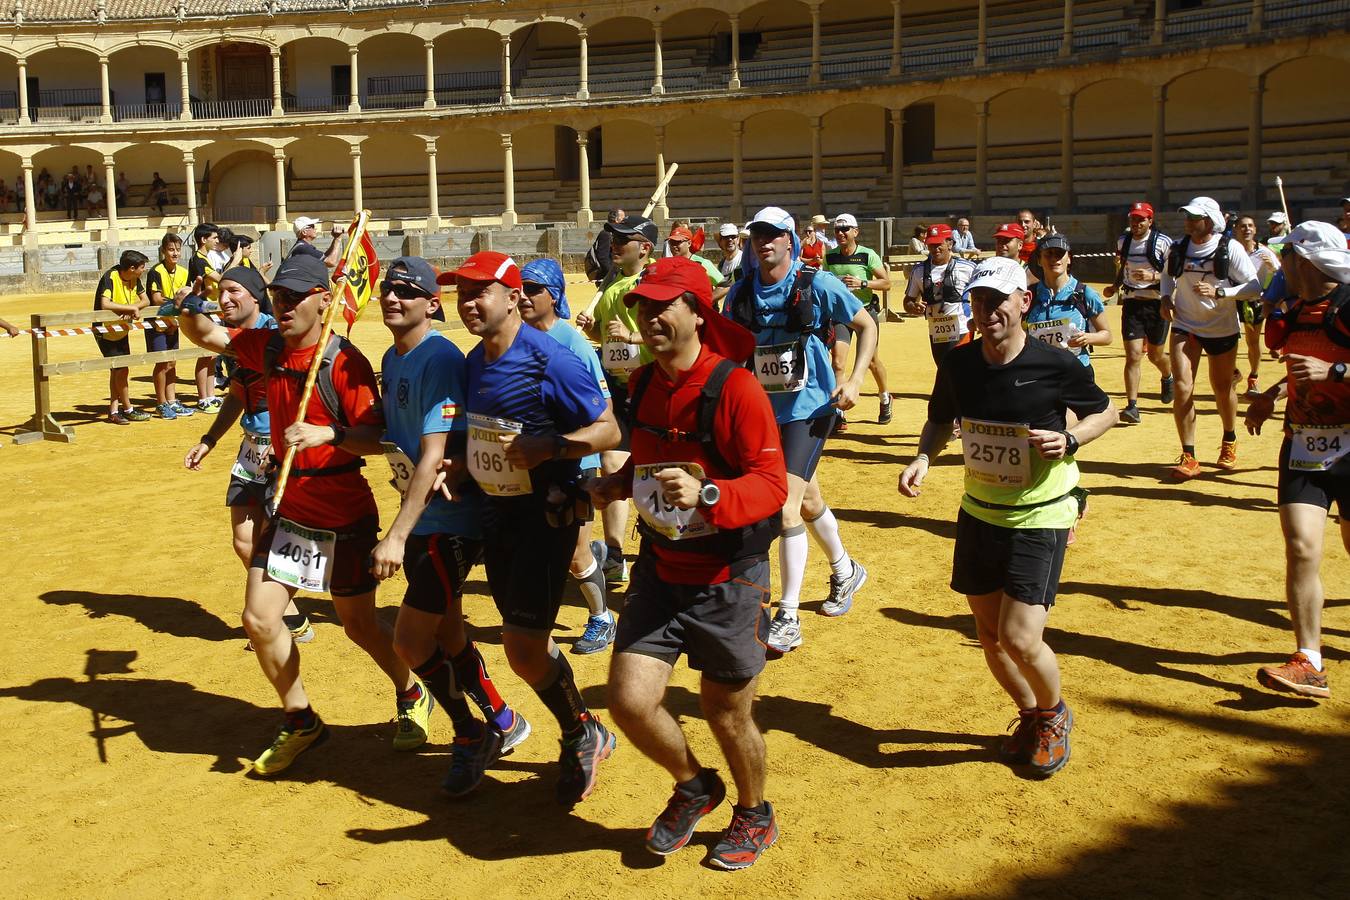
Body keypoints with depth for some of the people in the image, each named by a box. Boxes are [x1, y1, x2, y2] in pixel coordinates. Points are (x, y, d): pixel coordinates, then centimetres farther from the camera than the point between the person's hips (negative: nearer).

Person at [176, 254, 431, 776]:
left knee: (360, 626, 7)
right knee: (259, 620, 2)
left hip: (344, 517, -6)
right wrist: (189, 308, -11)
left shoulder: (345, 362, -19)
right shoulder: (268, 347, 0)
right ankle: (300, 723, 23)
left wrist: (328, 433, -40)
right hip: (289, 510, 6)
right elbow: (205, 336, 11)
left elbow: (377, 439, -23)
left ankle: (412, 697, 36)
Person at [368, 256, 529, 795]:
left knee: (411, 641, -6)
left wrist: (396, 535, -29)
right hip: (421, 518, 9)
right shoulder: (392, 358, 11)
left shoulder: (439, 359, -18)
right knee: (445, 637, 17)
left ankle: (471, 735, 15)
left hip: (450, 520, -9)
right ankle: (502, 722, 35)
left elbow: (434, 456, -25)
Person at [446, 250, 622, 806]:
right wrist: (461, 467, 2)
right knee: (525, 644, 14)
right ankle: (580, 739, 33)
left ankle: (585, 735, 16)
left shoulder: (548, 360, -18)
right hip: (494, 510, 8)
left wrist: (547, 448, -29)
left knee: (522, 646, -9)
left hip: (545, 513, -8)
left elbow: (608, 430, -17)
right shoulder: (474, 363, 6)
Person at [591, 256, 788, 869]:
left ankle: (754, 815, 41)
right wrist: (621, 482, 3)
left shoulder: (735, 388, -20)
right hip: (661, 566, 6)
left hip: (727, 578, -6)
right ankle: (694, 787, 30)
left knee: (727, 715, 10)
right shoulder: (644, 383, 3)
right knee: (629, 701, -2)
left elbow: (772, 484, -24)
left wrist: (706, 494, -40)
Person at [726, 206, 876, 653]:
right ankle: (845, 572, 47)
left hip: (808, 410, -5)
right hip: (763, 412, 5)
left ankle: (787, 618, -5)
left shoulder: (818, 285, -11)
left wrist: (855, 380, -13)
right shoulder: (741, 294, 1)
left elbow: (867, 326, -2)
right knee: (807, 503, 20)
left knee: (787, 507, -15)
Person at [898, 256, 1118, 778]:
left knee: (1020, 638, -12)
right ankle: (1029, 715, 39)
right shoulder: (957, 364, -5)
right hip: (979, 514, 5)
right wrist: (924, 456, -8)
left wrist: (1070, 440, -18)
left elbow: (1106, 412, 1)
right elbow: (940, 420, 12)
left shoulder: (1055, 365, -16)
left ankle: (1054, 714, 20)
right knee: (989, 634, 13)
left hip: (1040, 519, -5)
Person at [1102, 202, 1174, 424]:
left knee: (1156, 355, 10)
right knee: (1133, 354, -9)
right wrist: (1114, 287, 5)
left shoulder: (1163, 242, -9)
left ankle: (1168, 377, 47)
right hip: (1131, 303, 3)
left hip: (1157, 303, -3)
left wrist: (1153, 276, -24)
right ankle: (1132, 407, -11)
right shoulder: (1122, 241, 6)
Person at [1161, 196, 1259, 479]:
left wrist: (1219, 292, -28)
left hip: (1222, 329, -2)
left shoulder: (1230, 249, -14)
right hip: (1185, 327, 2)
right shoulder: (1178, 248, -3)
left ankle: (1229, 442, 41)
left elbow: (1255, 288, -14)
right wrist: (1166, 296, -2)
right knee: (1182, 388, -13)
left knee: (1222, 389, 13)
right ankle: (1188, 457, -6)